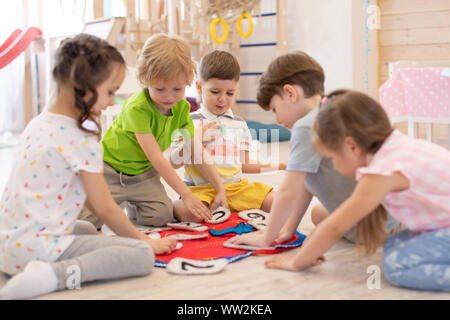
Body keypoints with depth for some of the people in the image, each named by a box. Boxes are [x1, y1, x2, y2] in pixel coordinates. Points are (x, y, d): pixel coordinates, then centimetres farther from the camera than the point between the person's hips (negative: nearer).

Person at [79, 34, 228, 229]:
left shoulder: (182, 107, -7)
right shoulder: (137, 108, -27)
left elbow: (197, 152, -3)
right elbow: (156, 158, -30)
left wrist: (220, 188, -12)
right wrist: (186, 194, -32)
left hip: (143, 172, 5)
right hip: (111, 170, -5)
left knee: (162, 215, -17)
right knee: (88, 220, -18)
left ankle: (131, 205, 14)